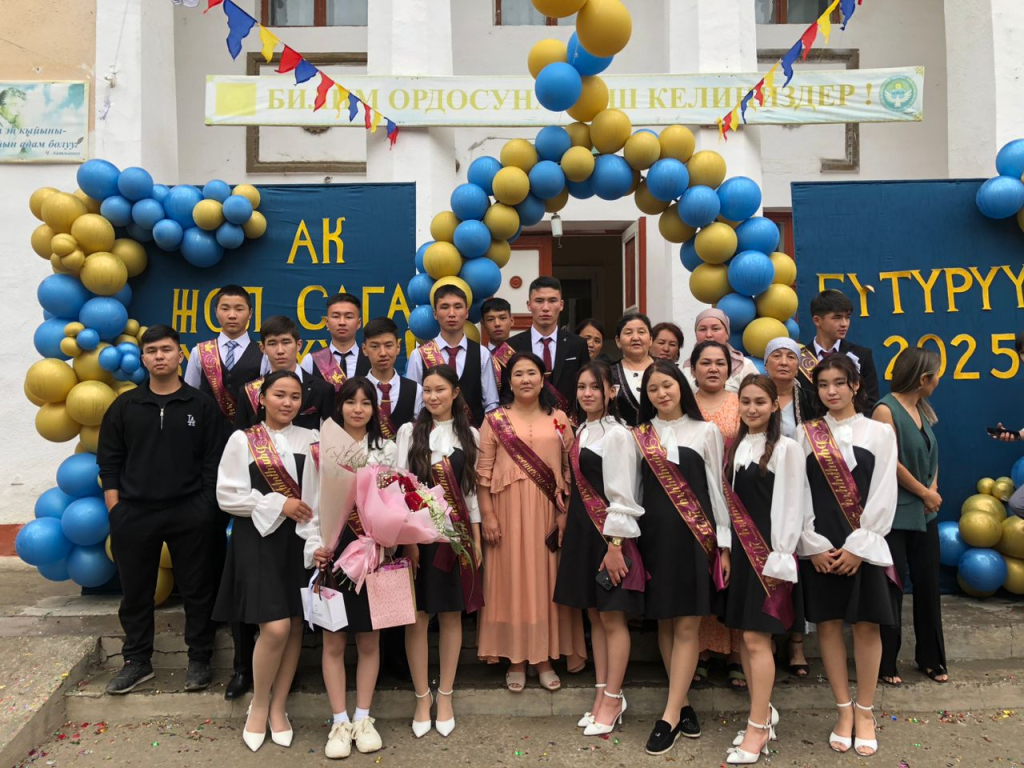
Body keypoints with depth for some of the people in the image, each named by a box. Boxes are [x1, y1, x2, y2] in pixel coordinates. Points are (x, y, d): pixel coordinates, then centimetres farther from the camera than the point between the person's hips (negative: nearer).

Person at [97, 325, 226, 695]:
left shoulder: (201, 405, 1)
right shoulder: (124, 405, 6)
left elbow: (214, 460, 0)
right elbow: (109, 459, 9)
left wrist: (207, 507, -6)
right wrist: (114, 506, 0)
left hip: (190, 513, -2)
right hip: (133, 513, 2)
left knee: (197, 589, 6)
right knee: (135, 591, 11)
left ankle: (199, 659, 21)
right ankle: (137, 661, 27)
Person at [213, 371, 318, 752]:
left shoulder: (311, 439, 8)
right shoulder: (242, 440, -1)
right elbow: (227, 495, -6)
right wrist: (278, 504, -13)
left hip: (299, 540, 3)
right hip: (258, 539, -3)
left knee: (294, 625, 6)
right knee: (275, 627, -11)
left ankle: (279, 706, 24)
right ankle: (258, 703, 15)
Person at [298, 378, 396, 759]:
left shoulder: (387, 450, 6)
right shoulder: (322, 449, 1)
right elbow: (311, 504, -1)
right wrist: (316, 546, -12)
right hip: (332, 554, -1)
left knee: (369, 640, 9)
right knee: (333, 641, 5)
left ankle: (363, 718, 22)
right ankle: (340, 722, 16)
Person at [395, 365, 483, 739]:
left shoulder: (469, 434, 7)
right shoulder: (409, 431, 1)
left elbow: (472, 489, 9)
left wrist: (476, 538, 5)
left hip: (457, 530, 2)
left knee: (452, 614, 8)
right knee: (417, 616, 2)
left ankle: (445, 696, 21)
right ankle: (422, 697, 18)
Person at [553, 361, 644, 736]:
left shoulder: (616, 434, -12)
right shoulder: (581, 431, 12)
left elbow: (621, 494, -15)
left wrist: (615, 545, -18)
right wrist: (569, 532, 14)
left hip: (609, 535, -8)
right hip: (582, 531, 8)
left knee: (612, 618, 2)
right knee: (594, 615, 13)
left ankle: (612, 700, 15)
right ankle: (602, 694, 24)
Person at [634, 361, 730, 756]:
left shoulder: (705, 431, 3)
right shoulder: (639, 435, 6)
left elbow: (717, 489, 3)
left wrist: (724, 544, 0)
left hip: (695, 535, -2)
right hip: (655, 533, 2)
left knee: (687, 626, -3)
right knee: (665, 624, 7)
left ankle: (670, 716, 2)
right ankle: (683, 705, 20)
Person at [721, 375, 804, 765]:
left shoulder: (787, 448, -8)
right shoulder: (735, 447, 11)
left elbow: (791, 507, -10)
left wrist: (779, 558, -13)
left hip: (767, 551, -6)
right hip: (739, 549, 6)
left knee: (757, 637, -6)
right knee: (744, 635, 10)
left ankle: (758, 727, 4)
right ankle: (763, 712, 25)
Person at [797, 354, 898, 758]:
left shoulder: (880, 432, 3)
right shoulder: (806, 434, 5)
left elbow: (884, 496, -2)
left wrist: (858, 546, -10)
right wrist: (814, 545, -8)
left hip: (863, 546, -1)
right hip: (820, 546, 1)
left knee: (866, 626, 4)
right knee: (828, 624, 5)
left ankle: (865, 712, 19)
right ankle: (844, 710, 18)